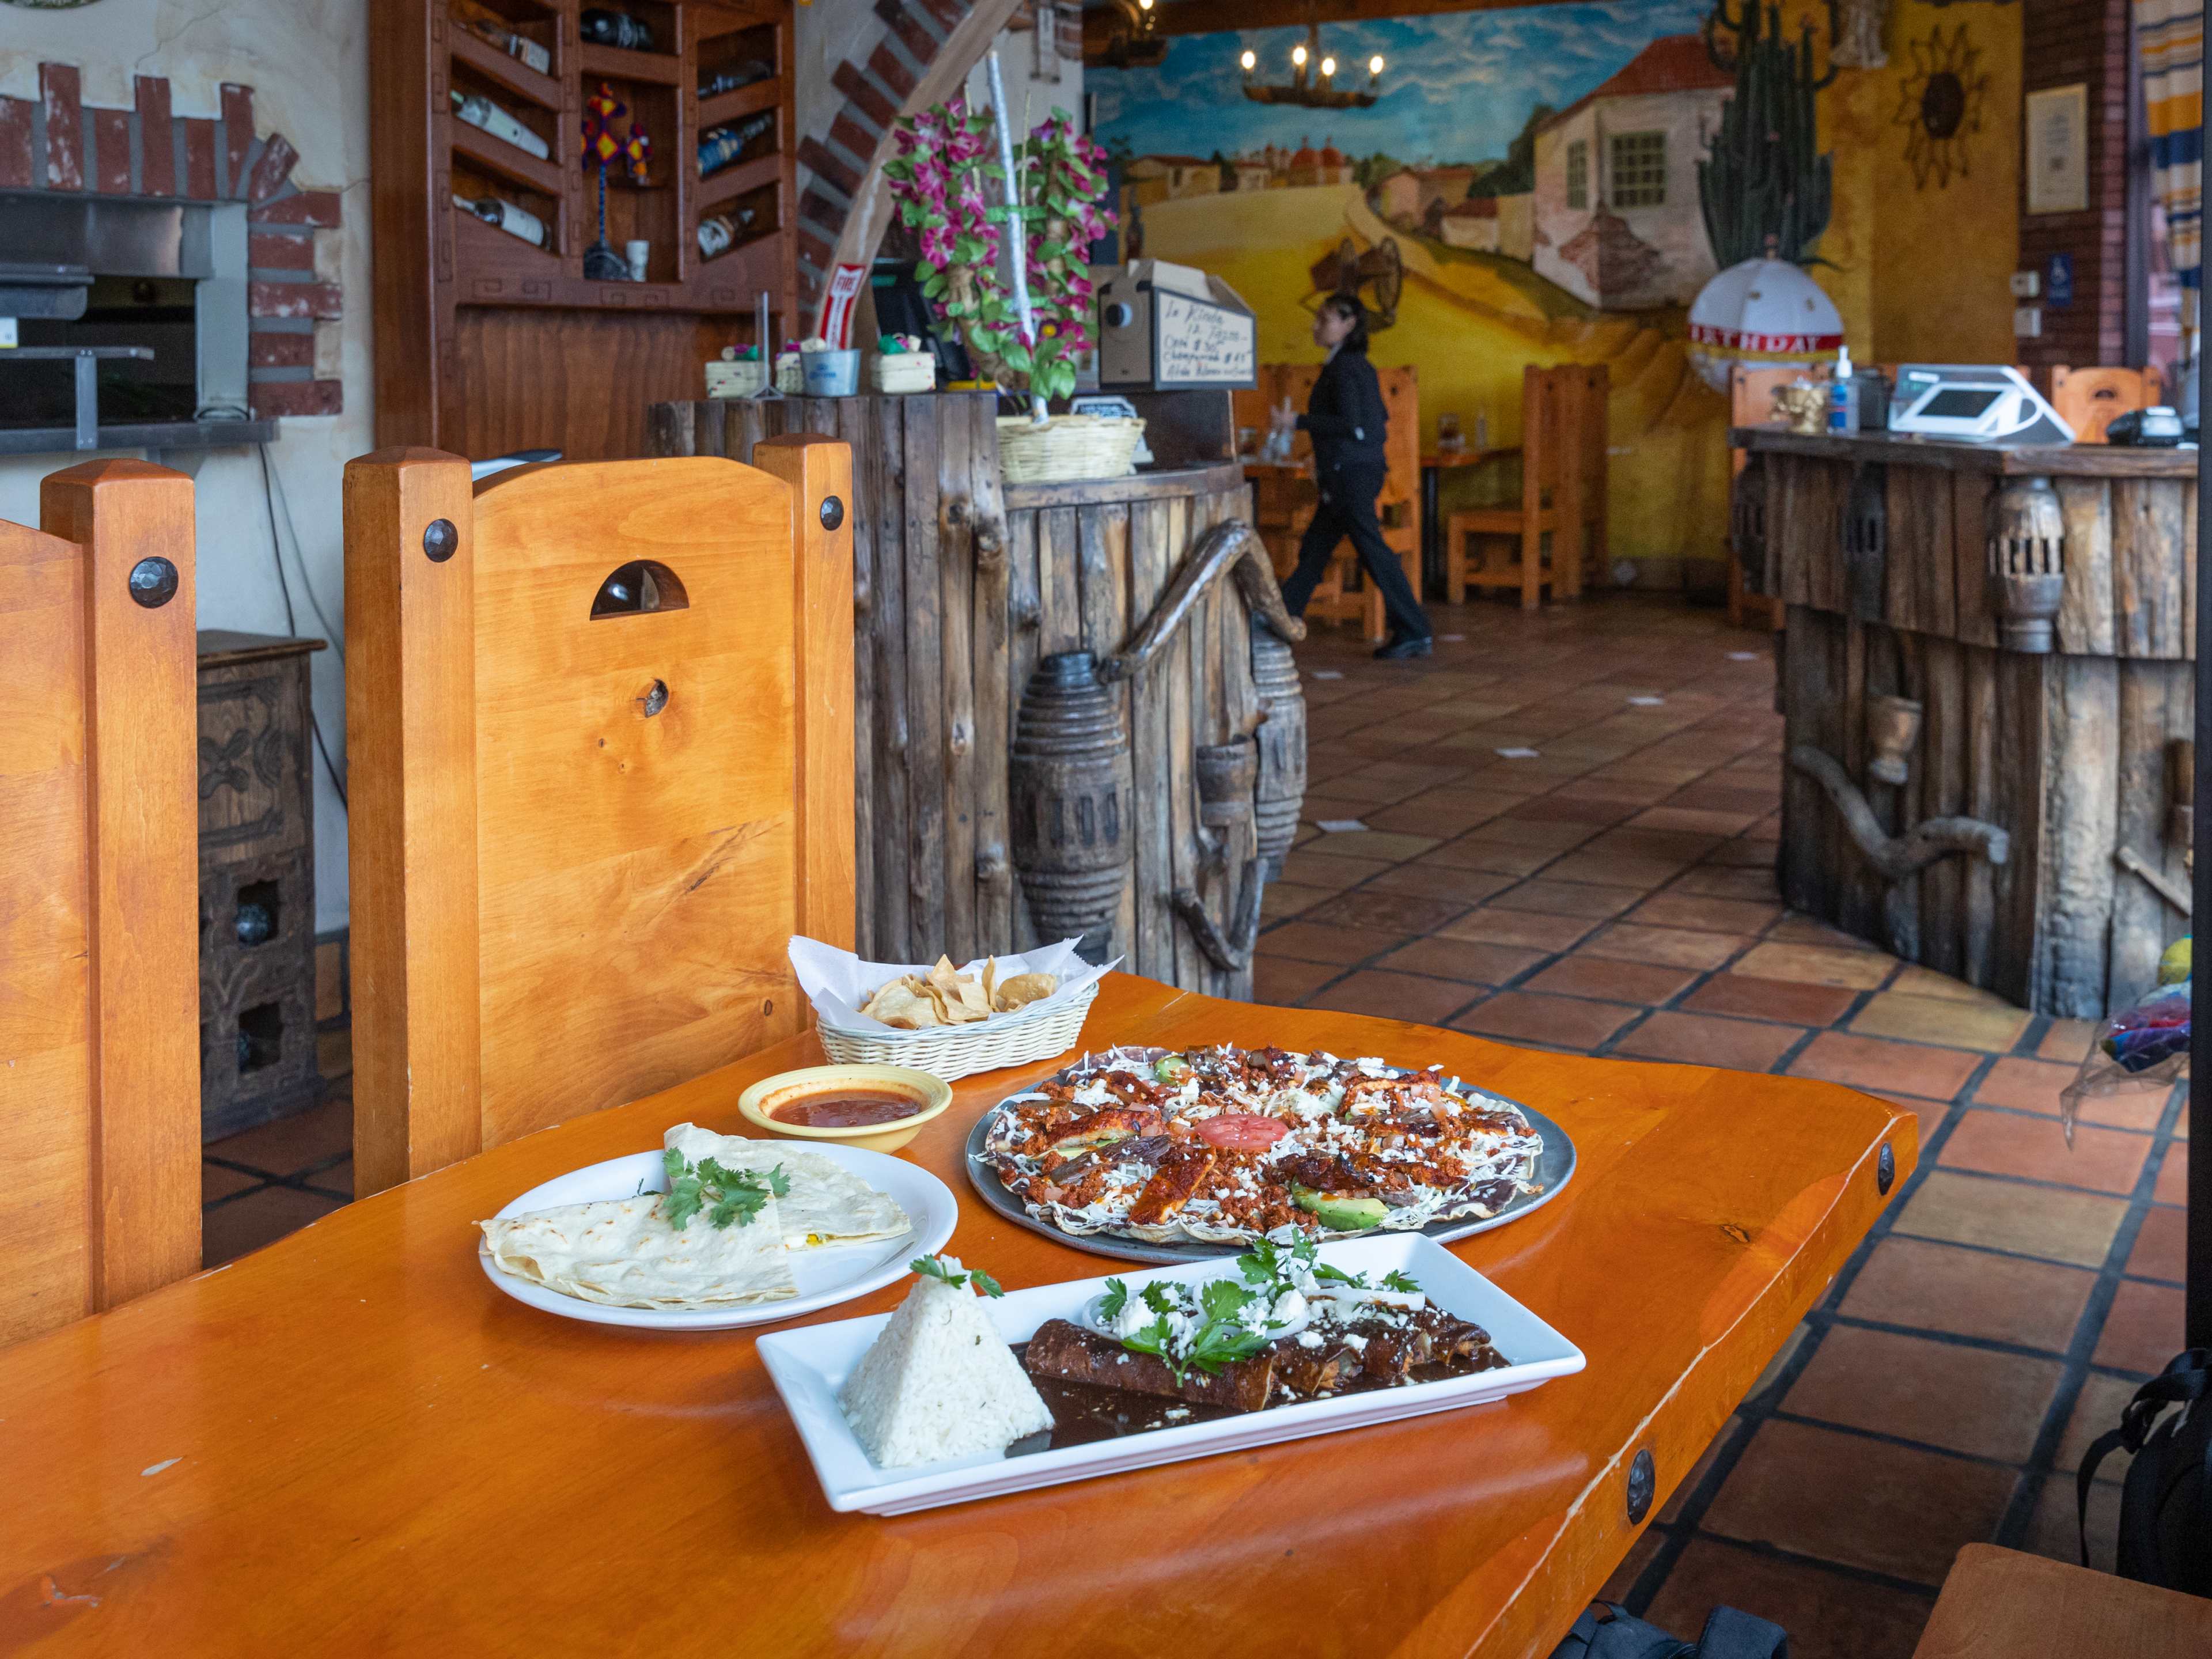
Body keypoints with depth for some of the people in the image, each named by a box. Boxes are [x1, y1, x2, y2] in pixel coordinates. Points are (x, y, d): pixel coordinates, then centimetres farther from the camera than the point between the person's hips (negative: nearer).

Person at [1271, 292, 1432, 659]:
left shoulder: (1344, 367, -15)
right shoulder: (1360, 365, 14)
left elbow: (1350, 423, -23)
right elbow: (1381, 418, 20)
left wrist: (1297, 422, -19)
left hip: (1350, 474, -10)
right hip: (1359, 470, 10)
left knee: (1373, 551, -7)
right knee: (1313, 550, 13)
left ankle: (1414, 633, -3)